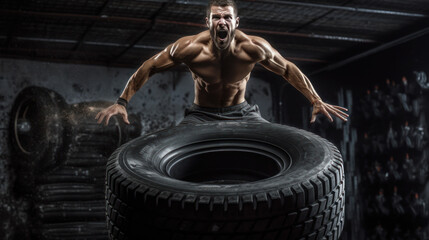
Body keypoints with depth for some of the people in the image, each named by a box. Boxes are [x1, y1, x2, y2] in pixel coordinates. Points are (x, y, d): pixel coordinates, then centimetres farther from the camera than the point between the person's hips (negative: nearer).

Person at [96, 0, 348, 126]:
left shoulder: (254, 48, -21)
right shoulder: (190, 48, -24)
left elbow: (288, 70, -4)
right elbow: (148, 68, -10)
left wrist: (317, 101, -3)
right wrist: (122, 102, -14)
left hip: (241, 112, 1)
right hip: (201, 114, -1)